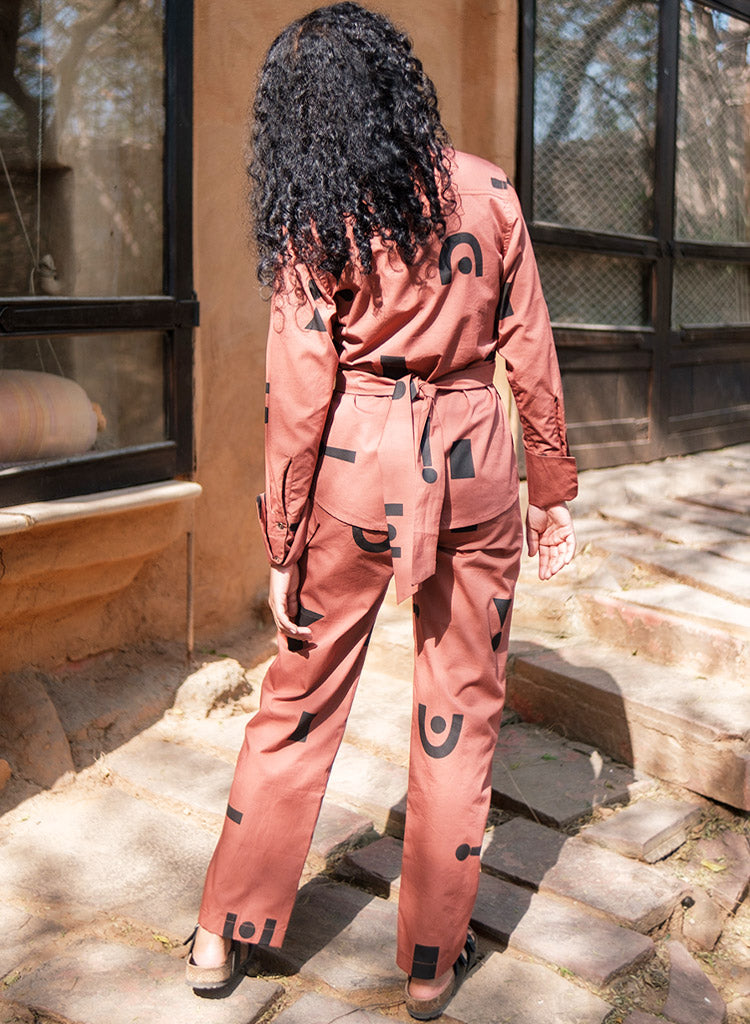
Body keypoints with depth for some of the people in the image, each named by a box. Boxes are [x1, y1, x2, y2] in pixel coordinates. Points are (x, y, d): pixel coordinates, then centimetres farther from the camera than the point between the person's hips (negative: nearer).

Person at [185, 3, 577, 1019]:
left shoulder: (315, 219, -4)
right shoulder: (487, 190, 1)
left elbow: (299, 391, -7)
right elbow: (531, 353, 2)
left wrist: (283, 543, 0)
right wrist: (554, 488, 11)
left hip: (354, 464, -1)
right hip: (471, 459, 1)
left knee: (300, 697, 13)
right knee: (462, 708, 12)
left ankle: (226, 934, 27)